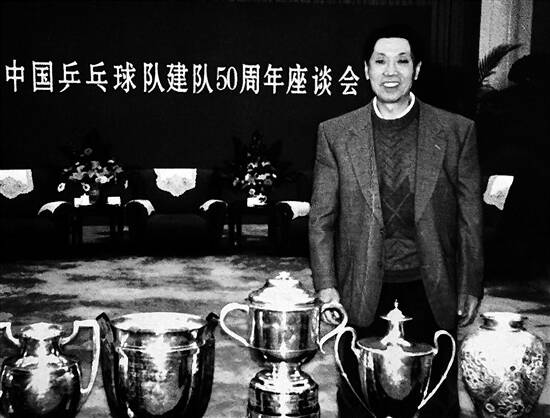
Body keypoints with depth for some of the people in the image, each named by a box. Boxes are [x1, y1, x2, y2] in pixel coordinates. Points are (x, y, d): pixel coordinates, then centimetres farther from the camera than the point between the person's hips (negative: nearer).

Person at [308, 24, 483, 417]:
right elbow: (321, 218, 2)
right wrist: (326, 286, -5)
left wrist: (471, 287, 2)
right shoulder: (335, 133, 2)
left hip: (431, 287, 0)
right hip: (362, 290, 0)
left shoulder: (456, 131, 1)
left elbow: (470, 216, 4)